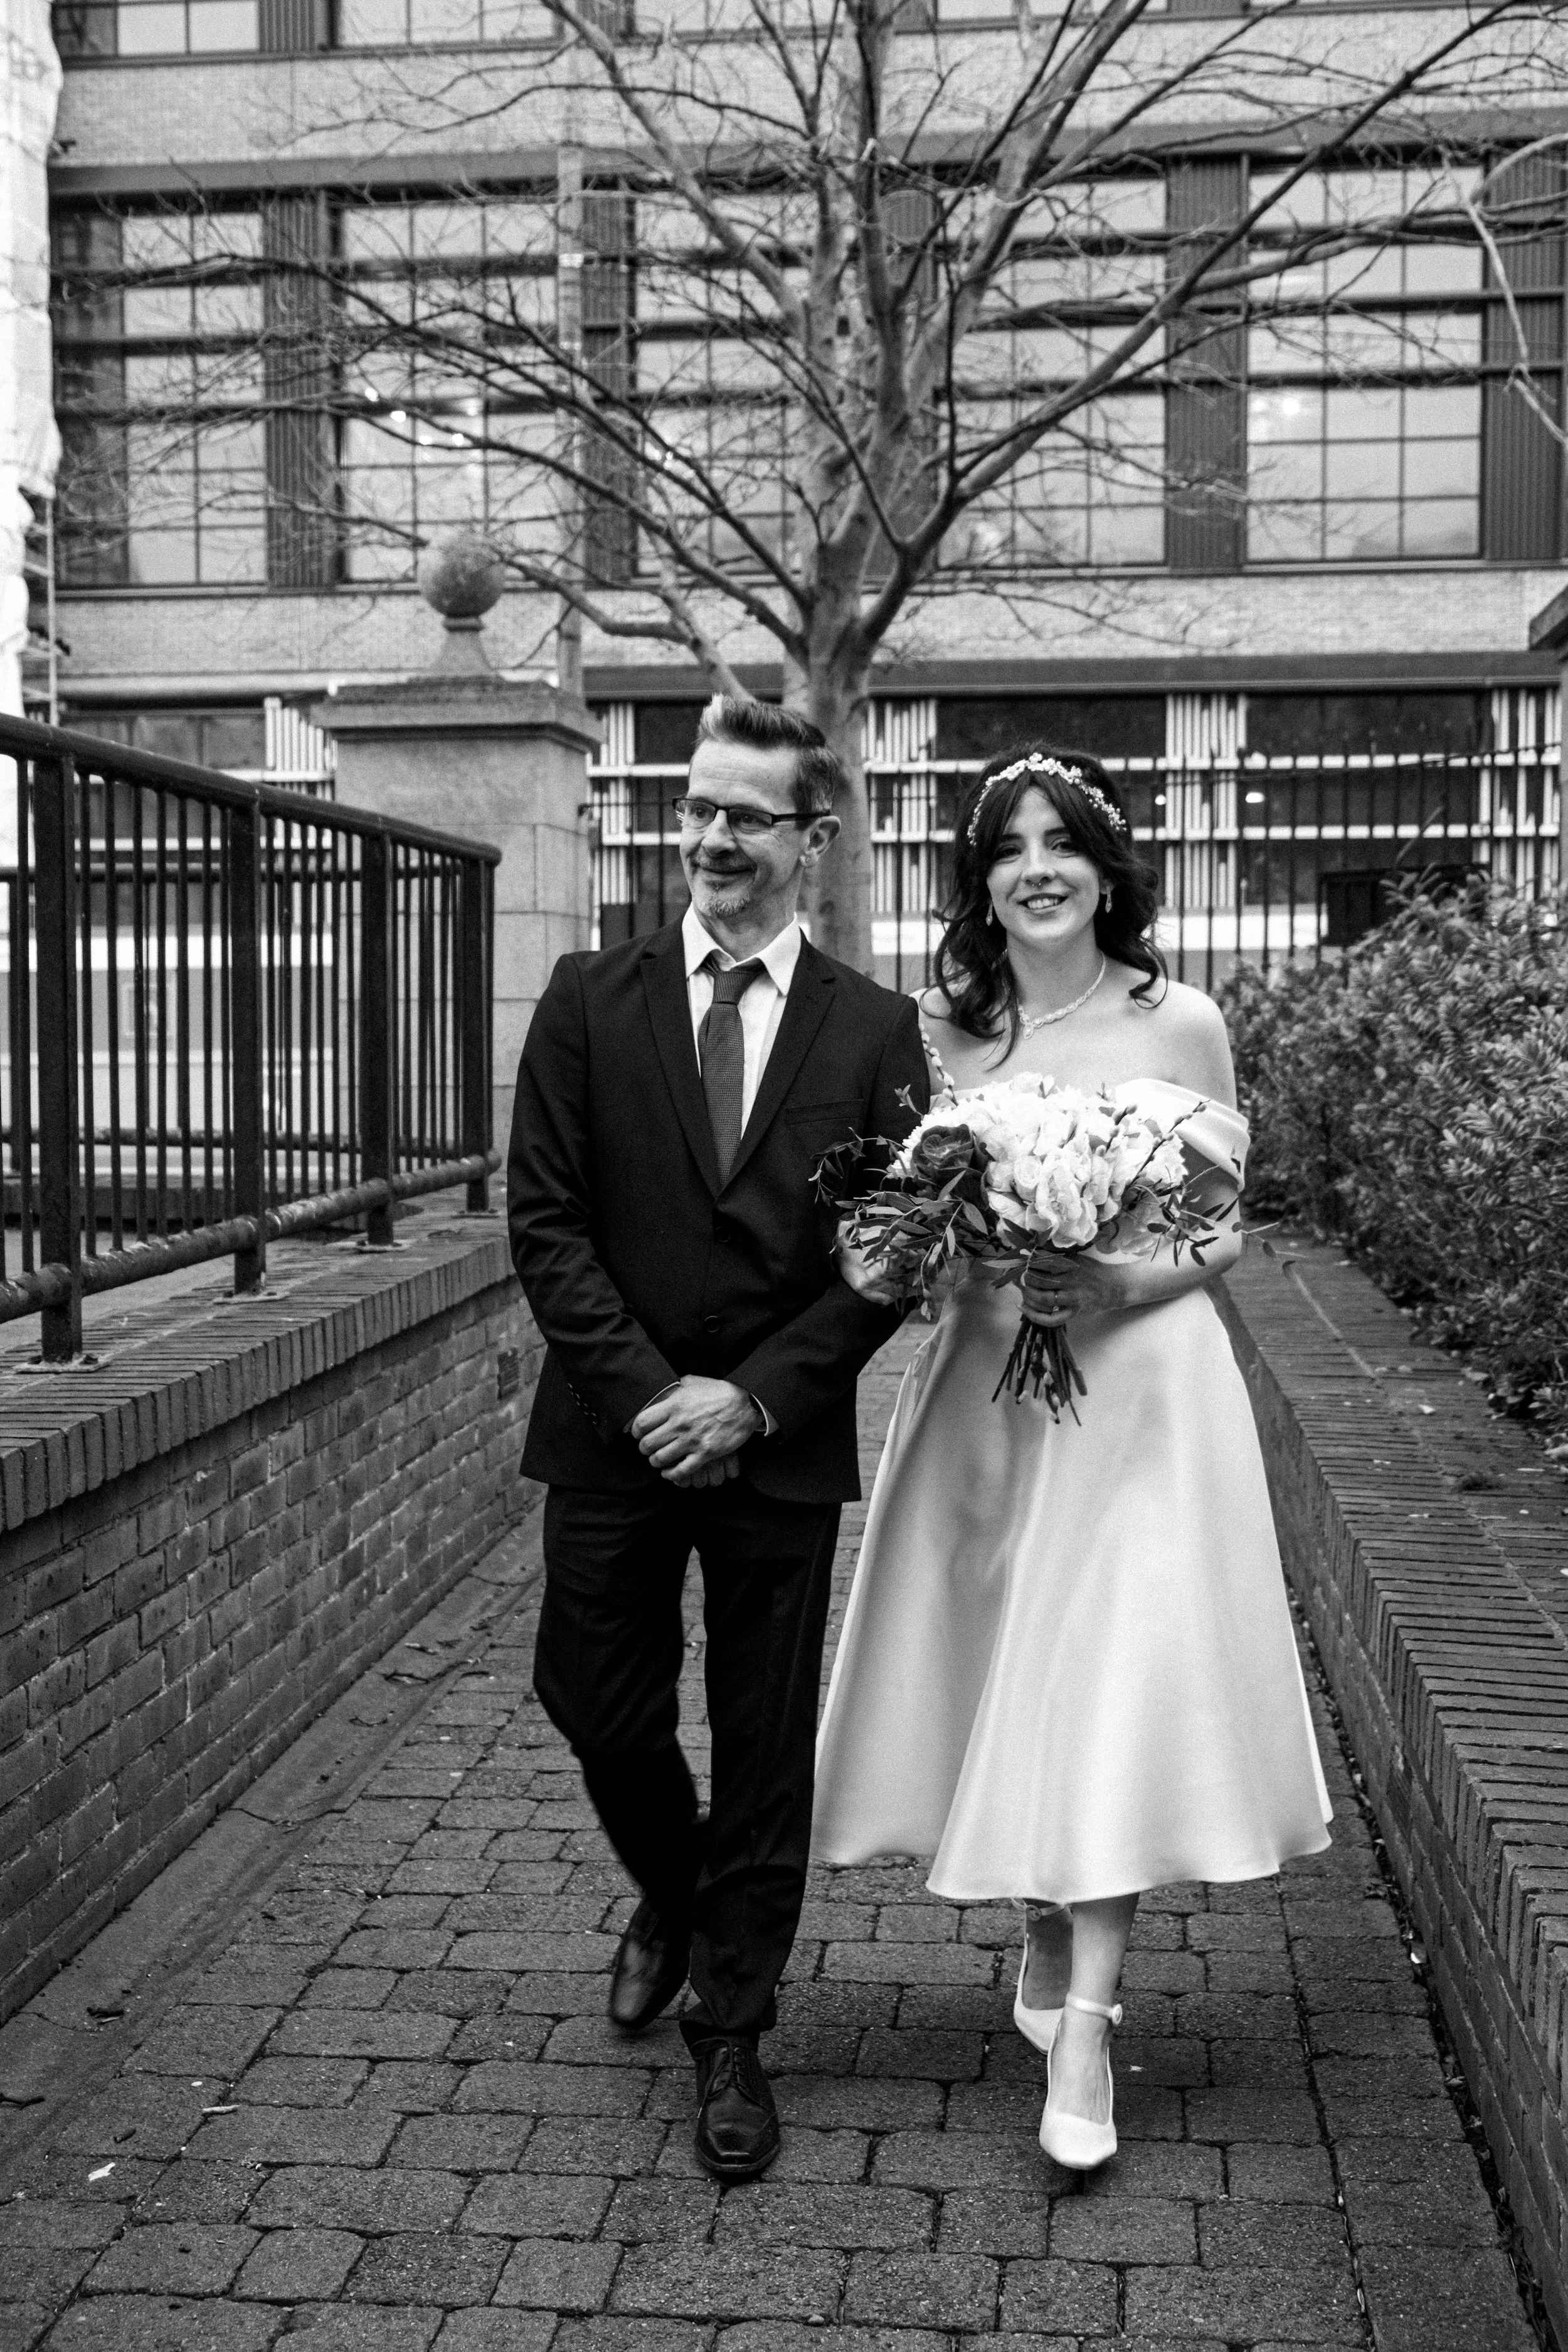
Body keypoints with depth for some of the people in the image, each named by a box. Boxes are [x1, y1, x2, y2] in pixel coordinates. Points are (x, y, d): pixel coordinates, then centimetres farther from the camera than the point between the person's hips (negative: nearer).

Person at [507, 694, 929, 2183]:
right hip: (614, 1431, 1)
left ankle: (731, 2035, 24)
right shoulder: (590, 1000, 1)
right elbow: (544, 1219, -4)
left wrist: (751, 1398, -13)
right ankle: (672, 1894, 43)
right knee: (596, 1705, 11)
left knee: (766, 1743, 7)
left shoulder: (873, 1030, -1)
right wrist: (646, 1389, -13)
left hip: (780, 1445, -1)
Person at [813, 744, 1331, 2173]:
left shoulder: (1180, 1024, -2)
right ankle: (1048, 1928, 34)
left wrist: (1132, 1282, -15)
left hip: (1142, 1386, -2)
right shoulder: (940, 1029, 3)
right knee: (1007, 1670, 9)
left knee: (1119, 1679, -8)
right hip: (984, 1390, 3)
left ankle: (1084, 2023, -3)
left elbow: (1228, 1230, 3)